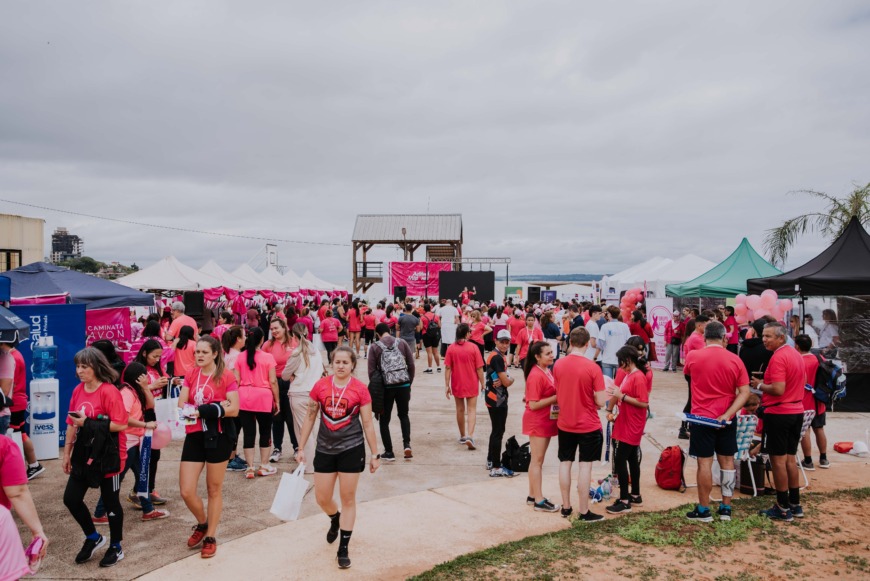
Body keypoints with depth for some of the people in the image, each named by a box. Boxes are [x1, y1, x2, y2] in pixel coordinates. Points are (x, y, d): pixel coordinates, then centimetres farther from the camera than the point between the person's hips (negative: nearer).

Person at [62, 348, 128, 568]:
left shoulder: (109, 391, -18)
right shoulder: (78, 391, 3)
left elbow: (120, 425, -23)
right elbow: (72, 424, 10)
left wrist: (87, 423, -24)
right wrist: (67, 453, 10)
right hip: (84, 454, 7)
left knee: (110, 502, 7)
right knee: (71, 498, 8)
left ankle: (116, 547, 26)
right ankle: (93, 537, 32)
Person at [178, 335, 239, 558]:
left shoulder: (226, 376, -7)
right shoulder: (191, 376, 6)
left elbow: (234, 409, -13)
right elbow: (181, 405, -3)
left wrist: (201, 409, -18)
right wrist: (215, 407, -17)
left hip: (218, 436, -4)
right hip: (194, 435, 4)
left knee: (214, 489, 9)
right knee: (186, 491, 1)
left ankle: (210, 537, 26)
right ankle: (202, 524, 31)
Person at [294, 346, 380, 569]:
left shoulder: (360, 389, -10)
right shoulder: (320, 386, -5)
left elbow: (367, 423, -4)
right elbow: (310, 418, 4)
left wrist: (375, 454, -1)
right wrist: (301, 448, 5)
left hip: (351, 449, -2)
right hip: (325, 449, 3)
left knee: (348, 498, 6)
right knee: (322, 498, 11)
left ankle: (343, 549, 20)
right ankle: (335, 520, 46)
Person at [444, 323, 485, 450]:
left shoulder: (451, 348, -7)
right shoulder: (473, 347, -11)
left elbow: (448, 368, -7)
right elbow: (479, 368, -8)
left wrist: (447, 385, -1)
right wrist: (482, 383, 2)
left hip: (457, 384, 2)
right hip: (471, 384, -2)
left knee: (460, 410, 16)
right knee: (471, 410, 2)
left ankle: (462, 436, 27)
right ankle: (470, 436, -13)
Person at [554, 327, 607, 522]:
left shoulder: (558, 365, -5)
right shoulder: (593, 367, -17)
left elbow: (557, 394, 5)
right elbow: (600, 401, -14)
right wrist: (593, 403, 6)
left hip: (565, 423, 4)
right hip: (588, 425, -4)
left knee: (565, 463, 13)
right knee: (585, 466, 4)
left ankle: (566, 507, 23)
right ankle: (583, 512, 10)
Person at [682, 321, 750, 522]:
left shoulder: (693, 357, -8)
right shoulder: (735, 360, -4)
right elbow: (745, 392, -8)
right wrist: (727, 414, -13)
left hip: (702, 417, -2)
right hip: (726, 419, 2)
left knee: (705, 462, 2)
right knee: (727, 461, 11)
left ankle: (704, 510, 8)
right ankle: (726, 508, 18)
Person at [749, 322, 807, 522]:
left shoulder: (778, 357, -19)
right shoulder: (796, 355, 10)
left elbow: (778, 389, -26)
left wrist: (759, 385, -8)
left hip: (779, 413, -9)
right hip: (797, 411, 9)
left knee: (778, 460, 0)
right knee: (790, 459, 16)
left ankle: (783, 509, 7)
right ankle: (795, 505, 23)